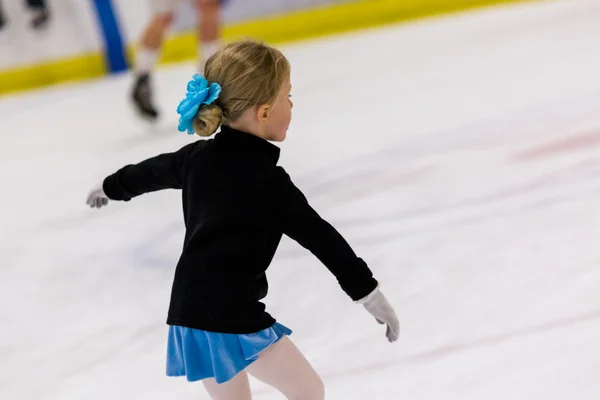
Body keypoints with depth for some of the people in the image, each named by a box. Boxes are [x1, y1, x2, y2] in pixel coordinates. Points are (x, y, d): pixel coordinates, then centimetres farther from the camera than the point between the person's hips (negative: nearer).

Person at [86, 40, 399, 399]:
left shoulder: (199, 156, 8)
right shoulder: (266, 180, -14)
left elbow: (153, 170, 28)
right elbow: (320, 237, -11)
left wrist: (112, 187, 48)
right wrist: (368, 291, -6)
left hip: (191, 313, 8)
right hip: (232, 316, -8)